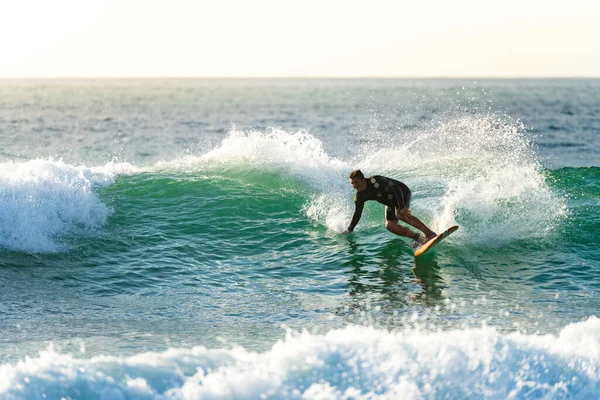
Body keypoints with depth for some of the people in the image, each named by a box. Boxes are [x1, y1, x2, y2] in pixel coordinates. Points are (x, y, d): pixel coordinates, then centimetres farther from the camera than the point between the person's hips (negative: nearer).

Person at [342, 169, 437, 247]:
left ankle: (430, 233, -36)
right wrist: (349, 230, 4)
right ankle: (417, 237, -7)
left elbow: (396, 189, -35)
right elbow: (357, 214, 6)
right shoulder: (360, 197, -9)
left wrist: (401, 208, -45)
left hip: (402, 192, -8)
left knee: (400, 215, -34)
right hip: (391, 202, 8)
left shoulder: (376, 181, -31)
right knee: (390, 226, -12)